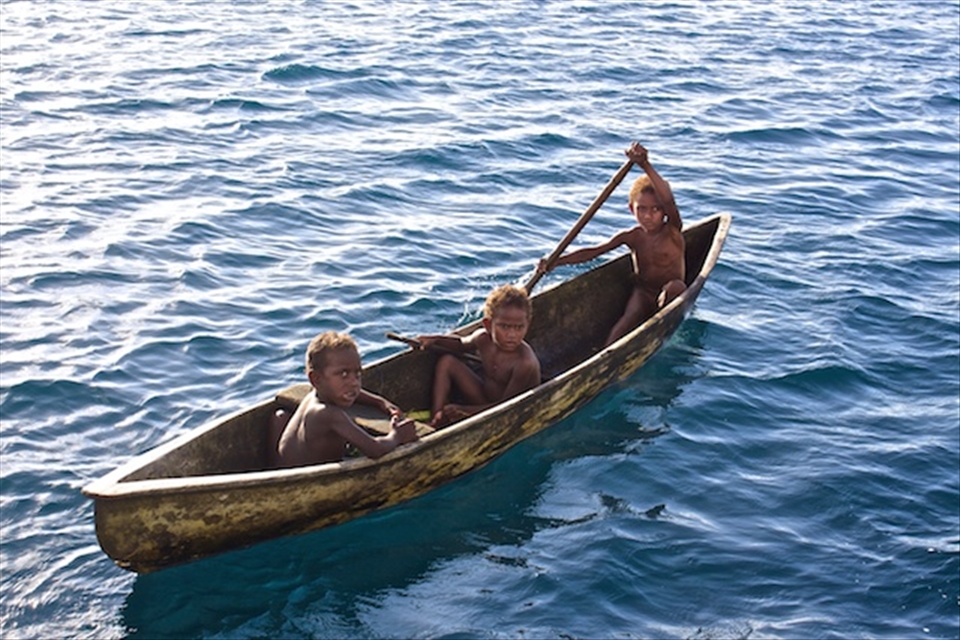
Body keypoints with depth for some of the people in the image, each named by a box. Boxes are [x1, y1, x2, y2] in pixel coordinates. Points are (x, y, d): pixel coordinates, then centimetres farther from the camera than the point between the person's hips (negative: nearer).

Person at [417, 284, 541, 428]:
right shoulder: (484, 338, -10)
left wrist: (464, 410, -29)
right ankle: (437, 420, -5)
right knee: (447, 362, 2)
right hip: (485, 399, 8)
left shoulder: (525, 364, -31)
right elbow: (462, 344, 17)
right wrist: (435, 340, 3)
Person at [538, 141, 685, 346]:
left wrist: (645, 165, -47)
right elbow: (592, 252, -5)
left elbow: (668, 200, -32)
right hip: (643, 292, 2)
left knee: (675, 287, -36)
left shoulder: (673, 231, -12)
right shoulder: (632, 237, -2)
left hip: (669, 292, -2)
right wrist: (555, 262, -18)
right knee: (630, 317, -29)